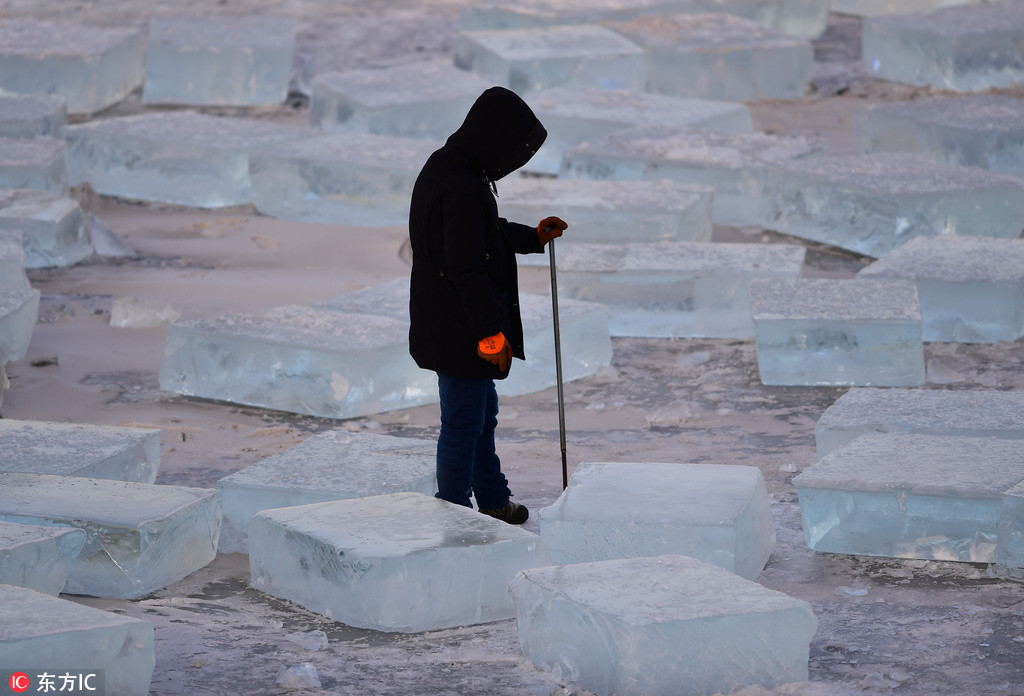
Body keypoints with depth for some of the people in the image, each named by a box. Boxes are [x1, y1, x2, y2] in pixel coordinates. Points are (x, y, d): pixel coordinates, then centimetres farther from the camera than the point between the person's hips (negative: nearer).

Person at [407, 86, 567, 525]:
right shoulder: (460, 189, -26)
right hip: (460, 333, -11)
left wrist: (534, 237, 20)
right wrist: (490, 333, -22)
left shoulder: (444, 168, 8)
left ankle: (495, 503, 35)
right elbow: (467, 270, -26)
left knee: (483, 412, 22)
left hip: (446, 325, 11)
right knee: (464, 423, 0)